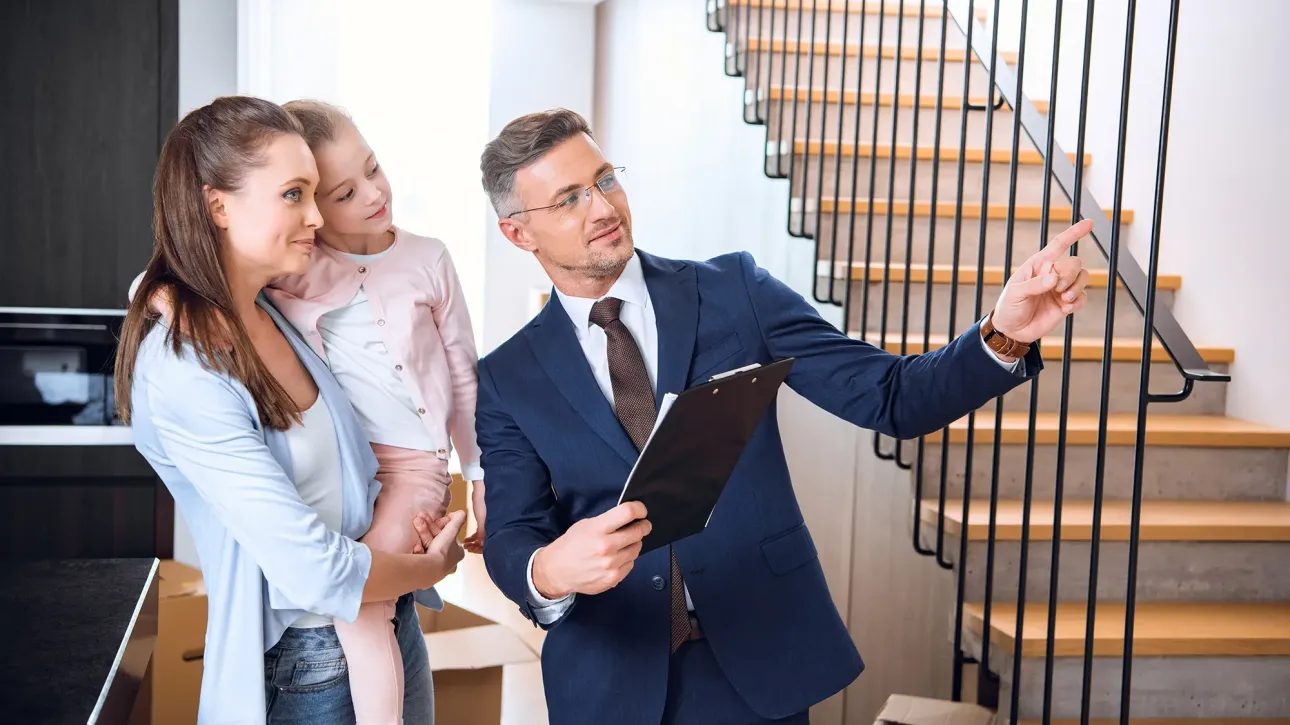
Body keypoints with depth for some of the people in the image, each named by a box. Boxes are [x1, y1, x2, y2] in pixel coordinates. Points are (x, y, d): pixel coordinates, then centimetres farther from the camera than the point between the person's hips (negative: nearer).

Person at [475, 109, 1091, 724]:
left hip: (762, 666, 0)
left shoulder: (734, 290, -3)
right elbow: (509, 541, -7)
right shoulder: (508, 379, -1)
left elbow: (892, 398, -7)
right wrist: (550, 571, -30)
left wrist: (1004, 334, -24)